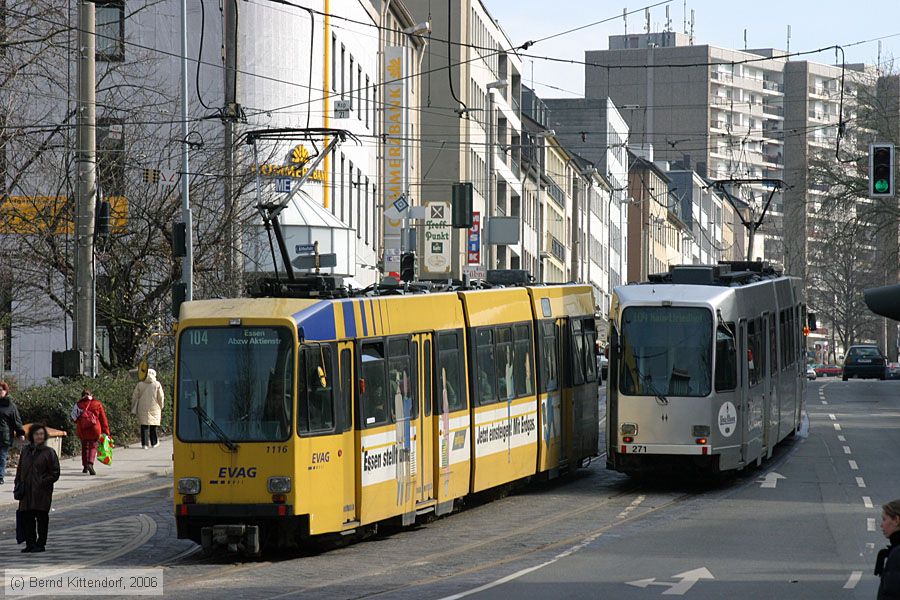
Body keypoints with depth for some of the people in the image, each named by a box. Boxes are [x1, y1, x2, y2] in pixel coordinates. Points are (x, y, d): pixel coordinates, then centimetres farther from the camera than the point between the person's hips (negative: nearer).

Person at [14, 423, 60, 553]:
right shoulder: (26, 451, 12)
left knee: (42, 517, -1)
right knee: (26, 518, 4)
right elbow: (20, 470, 17)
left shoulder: (49, 452, -2)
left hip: (42, 492, -4)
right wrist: (19, 487, 7)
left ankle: (40, 544, 7)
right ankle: (30, 543, 13)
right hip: (27, 492, 4)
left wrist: (43, 482, -13)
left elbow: (55, 473, -2)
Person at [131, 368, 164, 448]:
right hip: (154, 408, 0)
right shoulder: (157, 384, -2)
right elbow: (161, 397, -1)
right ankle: (153, 443, 19)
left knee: (144, 426, 2)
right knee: (153, 427, 11)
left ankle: (144, 443, -4)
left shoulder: (140, 384, 2)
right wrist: (161, 407, 13)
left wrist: (133, 409, 9)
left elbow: (134, 397, 3)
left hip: (142, 409, 0)